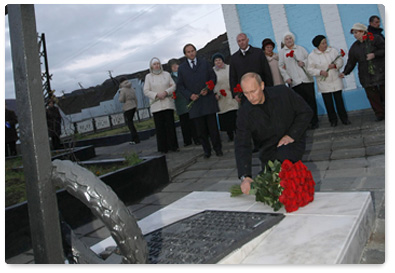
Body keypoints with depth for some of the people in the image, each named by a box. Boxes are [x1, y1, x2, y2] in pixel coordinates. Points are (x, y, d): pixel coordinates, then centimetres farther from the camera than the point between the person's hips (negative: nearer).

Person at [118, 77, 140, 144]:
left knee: (129, 123, 0)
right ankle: (133, 138, 20)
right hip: (133, 106, 7)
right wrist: (136, 107, 20)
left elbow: (121, 100, -15)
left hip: (127, 108, -7)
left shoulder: (123, 89, -13)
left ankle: (136, 139, -2)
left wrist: (120, 96, 5)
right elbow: (135, 98, 12)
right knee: (130, 123, 18)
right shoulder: (132, 88, 8)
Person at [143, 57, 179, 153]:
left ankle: (173, 145, 6)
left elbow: (173, 86, 6)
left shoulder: (166, 74, 11)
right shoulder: (148, 77, 7)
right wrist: (156, 95, -13)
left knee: (170, 125, -2)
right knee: (160, 127, -2)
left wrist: (166, 92, -12)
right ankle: (163, 148, 5)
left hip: (168, 104, 1)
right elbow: (146, 91, 2)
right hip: (156, 105, -1)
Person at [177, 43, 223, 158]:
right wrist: (190, 95, -7)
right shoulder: (181, 68, 9)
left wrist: (207, 89, -8)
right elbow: (181, 86, 8)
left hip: (208, 99, 0)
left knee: (213, 126, 0)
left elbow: (213, 77, 9)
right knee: (201, 129, 2)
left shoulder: (204, 63, 11)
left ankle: (218, 149, 12)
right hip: (194, 101, 0)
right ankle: (207, 151, 13)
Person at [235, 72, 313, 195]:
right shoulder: (244, 113, -12)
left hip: (291, 141, -2)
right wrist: (245, 177, -31)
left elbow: (306, 112, -2)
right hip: (268, 150, 2)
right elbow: (242, 146, -18)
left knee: (282, 160, -33)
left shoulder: (283, 93, -13)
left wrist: (292, 135, -15)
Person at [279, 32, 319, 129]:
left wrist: (304, 62, -6)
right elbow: (281, 66, 4)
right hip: (294, 82, -1)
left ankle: (314, 121, 7)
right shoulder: (282, 52, 9)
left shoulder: (300, 48, 15)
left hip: (306, 79, 2)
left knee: (311, 100, -1)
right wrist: (286, 77, -7)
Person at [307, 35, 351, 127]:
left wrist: (335, 65, -14)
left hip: (336, 81, 2)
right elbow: (310, 69, -6)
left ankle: (344, 118, 16)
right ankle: (333, 120, 17)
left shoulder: (333, 50, 4)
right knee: (328, 103, 5)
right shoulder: (312, 55, -5)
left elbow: (340, 61, 7)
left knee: (339, 100, 5)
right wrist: (320, 72, -19)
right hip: (324, 84, -1)